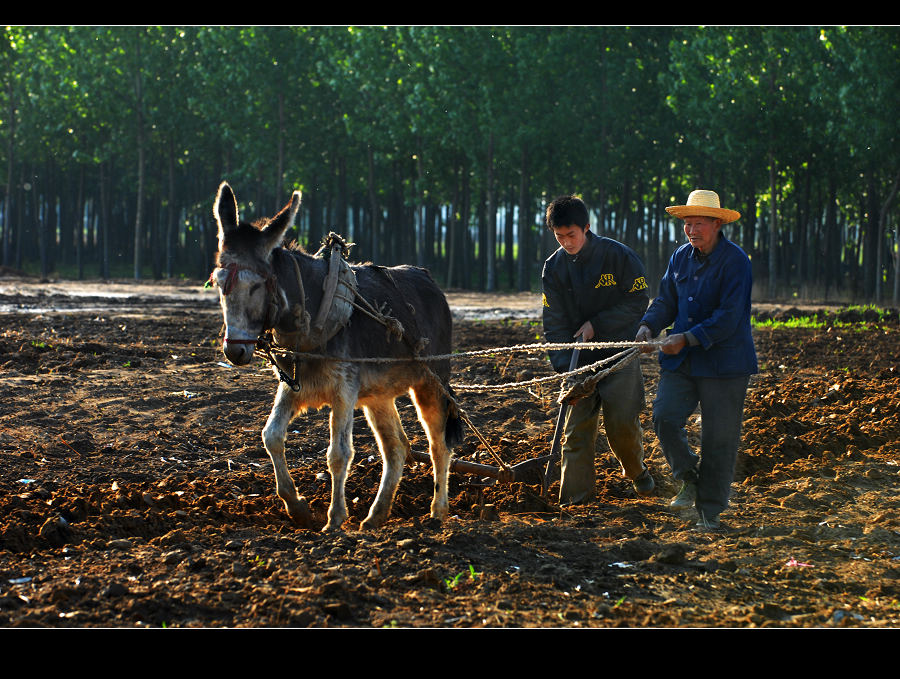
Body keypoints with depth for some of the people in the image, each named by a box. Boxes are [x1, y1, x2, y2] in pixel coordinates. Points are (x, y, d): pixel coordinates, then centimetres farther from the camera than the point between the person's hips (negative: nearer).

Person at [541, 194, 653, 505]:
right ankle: (573, 500, 1)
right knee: (576, 430, -4)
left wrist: (597, 324, -13)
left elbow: (638, 301, -5)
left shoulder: (618, 255, -10)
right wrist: (564, 366, -15)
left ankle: (636, 470, 26)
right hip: (579, 359, 2)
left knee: (622, 424, -5)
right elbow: (554, 323, -2)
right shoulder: (554, 267, -2)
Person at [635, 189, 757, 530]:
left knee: (718, 438, 0)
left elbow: (729, 317, -19)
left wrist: (687, 339, -23)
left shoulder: (735, 261, -13)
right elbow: (666, 301, 16)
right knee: (664, 418, -10)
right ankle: (689, 479, 14)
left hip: (722, 361, -5)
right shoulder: (681, 257, 9)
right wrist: (648, 326, -4)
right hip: (681, 361, 5)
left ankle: (710, 510, 11)